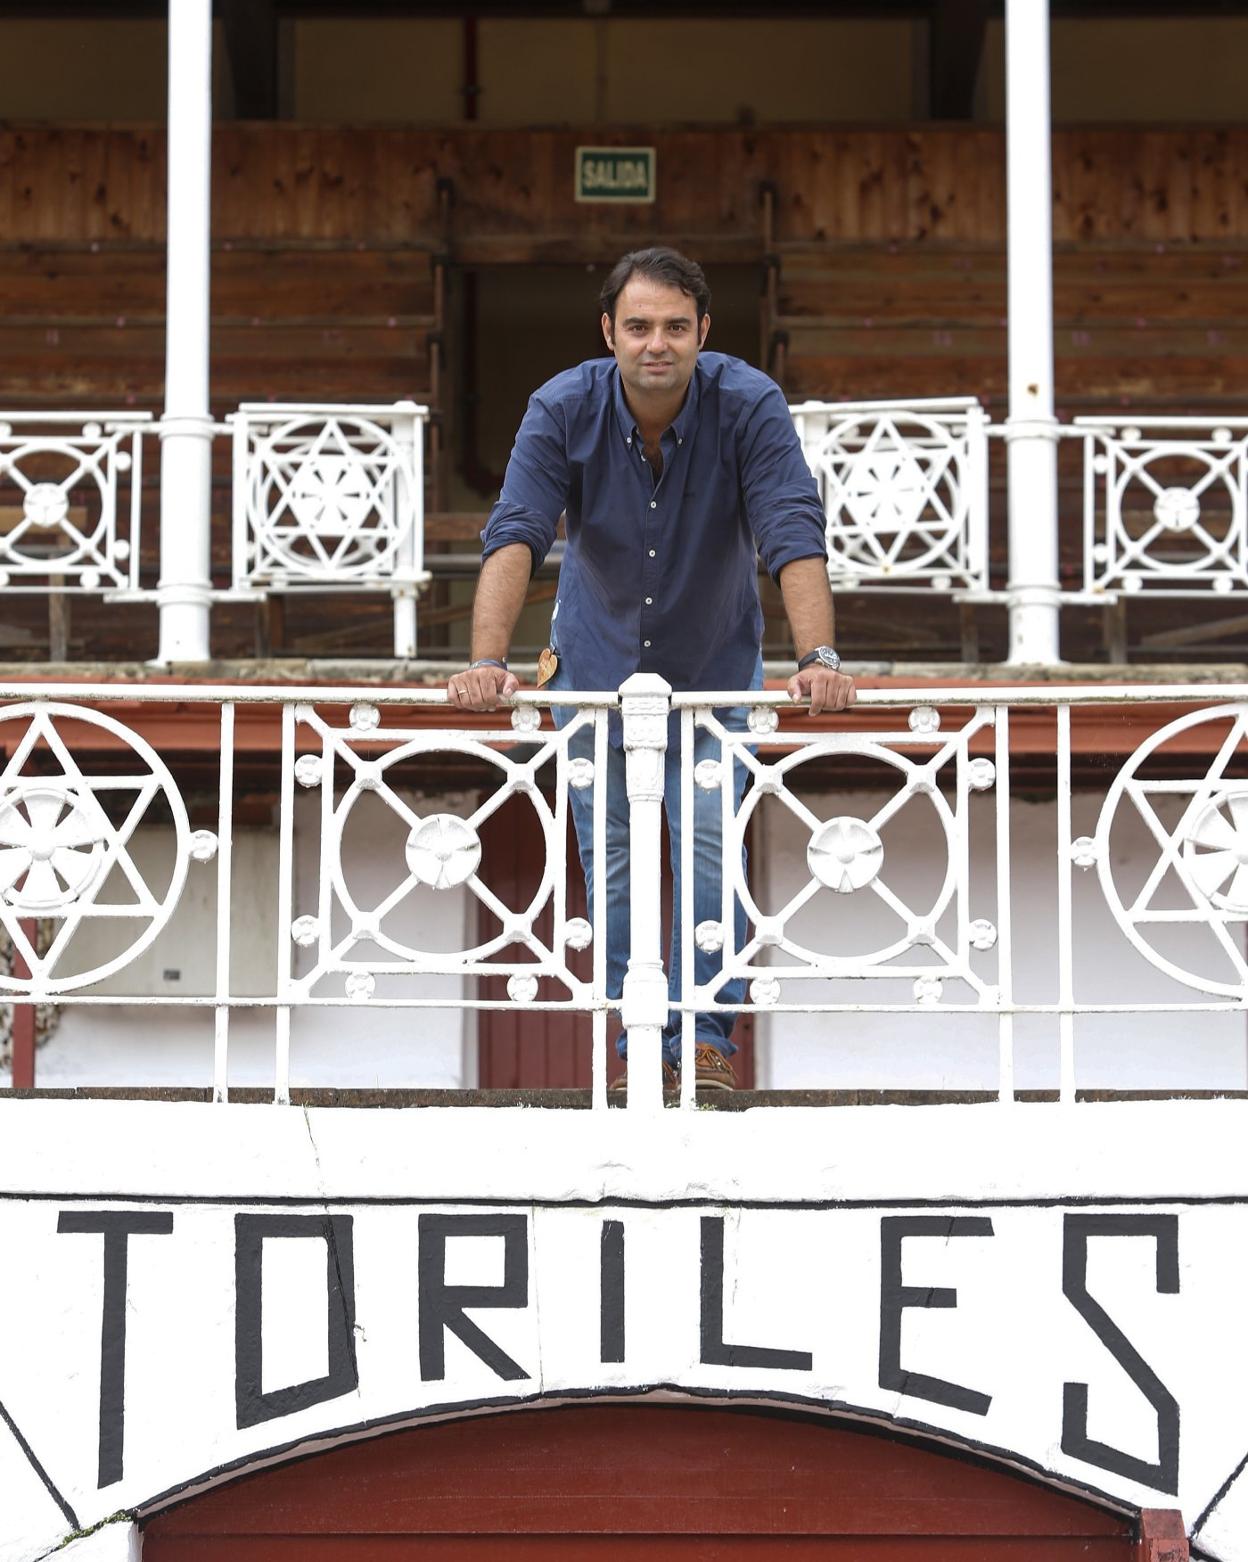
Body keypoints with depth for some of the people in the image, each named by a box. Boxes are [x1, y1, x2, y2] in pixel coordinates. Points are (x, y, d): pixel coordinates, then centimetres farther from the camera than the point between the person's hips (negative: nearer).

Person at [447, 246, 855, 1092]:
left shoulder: (749, 405, -23)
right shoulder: (564, 409, -20)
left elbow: (794, 534, -31)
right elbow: (515, 535, -30)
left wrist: (819, 658, -45)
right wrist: (488, 661, -44)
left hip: (713, 668, -1)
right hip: (597, 663, 1)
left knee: (711, 846, -8)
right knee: (609, 854, 3)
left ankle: (706, 1031, 3)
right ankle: (637, 1033, 13)